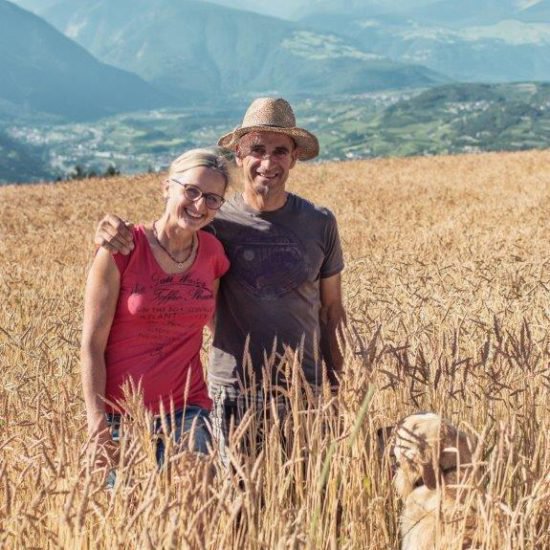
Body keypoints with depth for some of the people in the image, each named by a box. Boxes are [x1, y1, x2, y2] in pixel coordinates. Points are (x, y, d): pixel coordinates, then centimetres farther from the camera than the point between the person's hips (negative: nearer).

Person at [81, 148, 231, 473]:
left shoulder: (212, 252, 3)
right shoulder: (121, 250, -8)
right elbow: (92, 343, -7)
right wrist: (96, 417, -13)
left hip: (187, 410, 3)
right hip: (121, 414, -3)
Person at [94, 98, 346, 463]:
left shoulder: (320, 223, 2)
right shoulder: (215, 224, -4)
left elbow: (332, 312, 9)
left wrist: (337, 388, 9)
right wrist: (115, 237, -21)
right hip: (234, 394, -1)